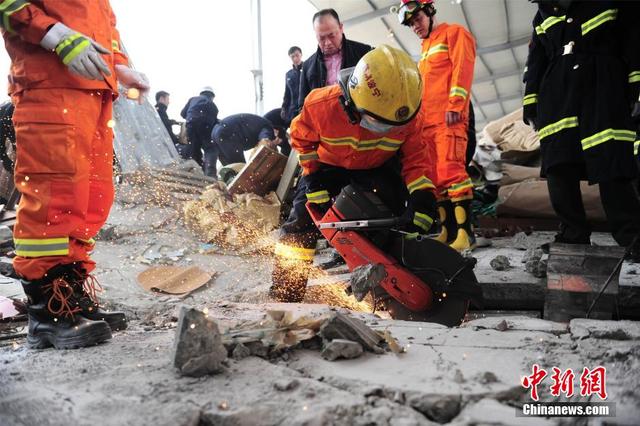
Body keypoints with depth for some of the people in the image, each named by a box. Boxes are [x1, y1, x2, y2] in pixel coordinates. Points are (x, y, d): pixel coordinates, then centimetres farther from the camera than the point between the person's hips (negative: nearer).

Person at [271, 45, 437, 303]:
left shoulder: (408, 115, -29)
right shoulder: (322, 105, -34)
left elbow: (416, 158, -16)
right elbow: (302, 139, -13)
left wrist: (423, 198, -30)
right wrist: (315, 182, -17)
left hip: (376, 167, 2)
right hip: (330, 164, -1)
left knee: (392, 214, -15)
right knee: (304, 216, -12)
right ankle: (284, 293, -4)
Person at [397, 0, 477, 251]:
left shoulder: (454, 33, 7)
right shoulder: (426, 47, 30)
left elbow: (462, 67, -7)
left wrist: (455, 104, -18)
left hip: (449, 118, -8)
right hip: (427, 122, 8)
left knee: (450, 171, -19)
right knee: (435, 177, 2)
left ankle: (464, 232, -19)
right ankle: (449, 231, 4)